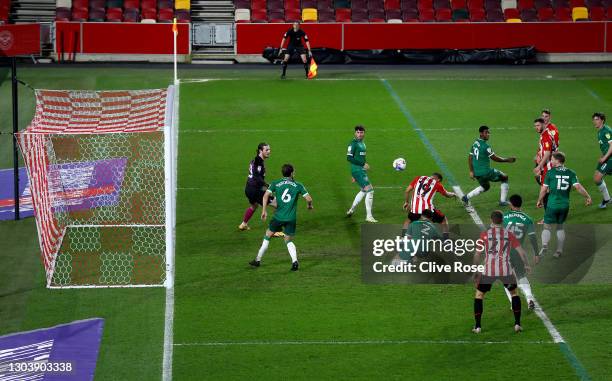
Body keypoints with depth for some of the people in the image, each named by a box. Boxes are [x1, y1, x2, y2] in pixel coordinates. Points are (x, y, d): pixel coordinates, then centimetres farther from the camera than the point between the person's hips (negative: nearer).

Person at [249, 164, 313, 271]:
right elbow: (309, 199, -1)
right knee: (289, 241, 15)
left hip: (278, 217, -1)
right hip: (291, 218, 1)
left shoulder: (276, 184, 3)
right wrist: (310, 205, 21)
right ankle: (294, 261, -9)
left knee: (267, 236, 18)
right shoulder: (298, 185, 3)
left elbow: (266, 195, -10)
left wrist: (264, 210, -7)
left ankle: (258, 260, 23)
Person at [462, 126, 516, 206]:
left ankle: (466, 197, 19)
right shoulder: (485, 146, -19)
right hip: (486, 172, -8)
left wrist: (471, 171, 18)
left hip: (477, 173, 8)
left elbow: (470, 158, 12)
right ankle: (502, 201, 11)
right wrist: (507, 160, -2)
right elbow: (494, 158, -13)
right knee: (504, 177, 11)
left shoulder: (475, 144, 6)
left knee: (485, 186, 32)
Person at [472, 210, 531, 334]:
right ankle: (517, 324, 17)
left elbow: (477, 255, 3)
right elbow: (521, 251, 7)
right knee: (514, 293, 23)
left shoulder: (484, 234, 2)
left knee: (479, 295, 17)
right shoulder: (509, 234, 5)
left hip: (488, 271, -1)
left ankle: (477, 326, 11)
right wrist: (526, 265, 24)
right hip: (506, 270, 1)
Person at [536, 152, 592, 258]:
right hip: (565, 205, 3)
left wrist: (540, 201, 11)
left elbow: (544, 189, -3)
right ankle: (559, 251, 17)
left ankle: (544, 246, -20)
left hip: (552, 205, -3)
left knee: (547, 227, 4)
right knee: (560, 227, 19)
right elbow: (578, 187, -8)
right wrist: (587, 197, 4)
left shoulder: (551, 172, -5)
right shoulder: (571, 173, 2)